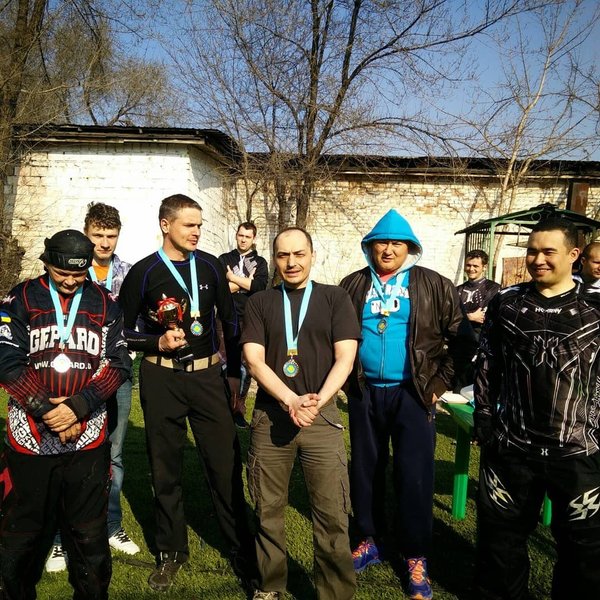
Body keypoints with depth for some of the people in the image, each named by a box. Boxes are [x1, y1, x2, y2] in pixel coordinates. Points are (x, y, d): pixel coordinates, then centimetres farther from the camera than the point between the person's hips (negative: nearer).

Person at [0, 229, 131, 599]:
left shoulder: (105, 304, 4)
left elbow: (119, 364, -2)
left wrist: (77, 407, -15)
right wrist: (49, 413, -13)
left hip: (88, 440, 0)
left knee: (90, 534, 11)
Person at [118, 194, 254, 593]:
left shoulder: (211, 266, 3)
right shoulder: (143, 272, -3)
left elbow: (230, 321, 10)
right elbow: (122, 331, 2)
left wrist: (235, 373, 9)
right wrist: (158, 343, -15)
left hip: (207, 375, 1)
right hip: (161, 378, -1)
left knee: (225, 463, 1)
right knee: (166, 468, 10)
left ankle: (241, 547, 19)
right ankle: (172, 552, 28)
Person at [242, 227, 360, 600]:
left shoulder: (335, 299, 5)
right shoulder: (260, 303, 7)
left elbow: (344, 358, -2)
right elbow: (254, 359, -2)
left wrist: (317, 401, -15)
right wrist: (291, 401, -15)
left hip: (322, 417, -1)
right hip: (270, 416, 1)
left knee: (333, 515, -2)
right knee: (268, 510, 10)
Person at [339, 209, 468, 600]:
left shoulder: (434, 286, -1)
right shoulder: (352, 285, 6)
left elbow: (460, 336, -1)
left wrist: (441, 383, -4)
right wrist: (345, 379, 5)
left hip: (412, 393, -2)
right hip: (364, 393, 3)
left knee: (415, 476, 2)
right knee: (366, 470, 13)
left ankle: (416, 557, 20)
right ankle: (371, 541, 33)